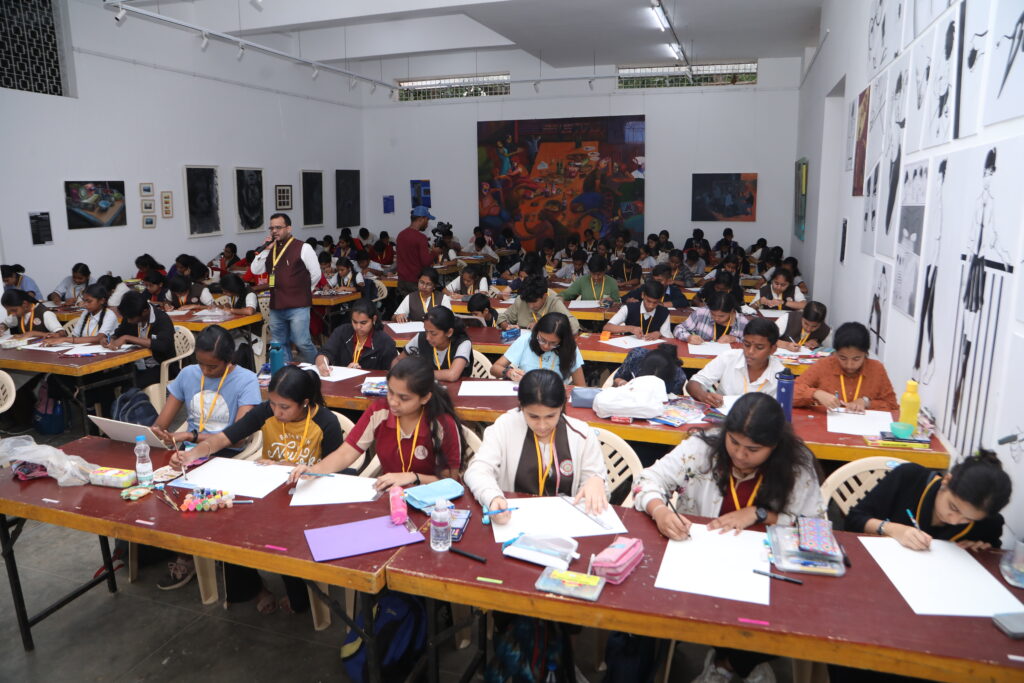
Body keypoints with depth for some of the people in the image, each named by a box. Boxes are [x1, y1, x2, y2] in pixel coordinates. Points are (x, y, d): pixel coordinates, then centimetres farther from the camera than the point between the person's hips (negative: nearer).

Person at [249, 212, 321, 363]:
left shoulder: (303, 248, -5)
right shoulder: (271, 249, 13)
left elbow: (316, 274, -3)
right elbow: (256, 270, 6)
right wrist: (265, 250, -4)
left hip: (298, 307, -6)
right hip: (276, 306, 7)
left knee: (302, 343, -8)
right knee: (279, 345, 13)